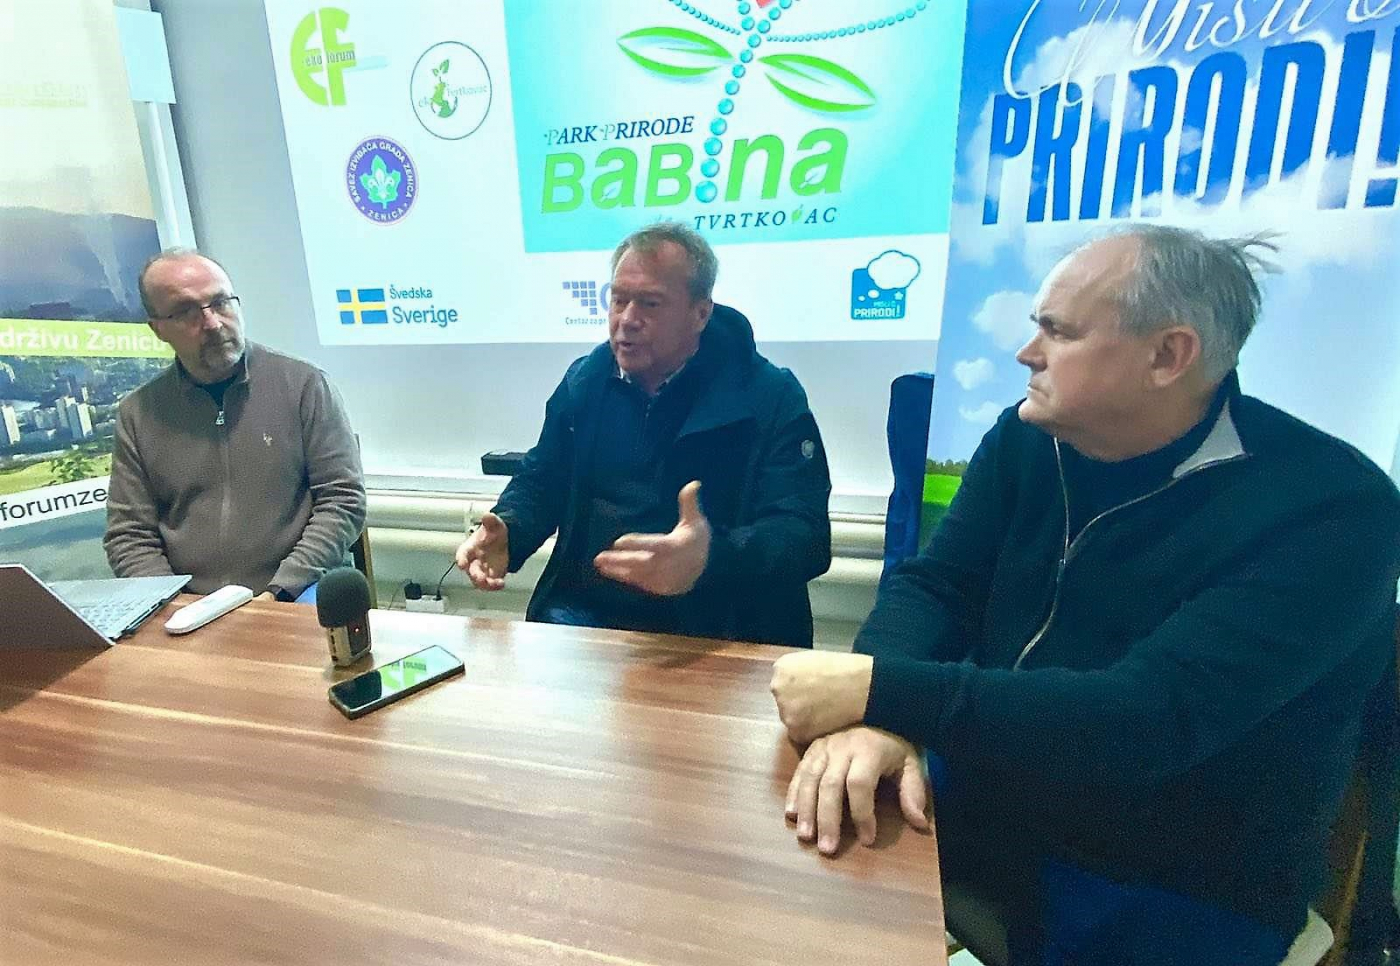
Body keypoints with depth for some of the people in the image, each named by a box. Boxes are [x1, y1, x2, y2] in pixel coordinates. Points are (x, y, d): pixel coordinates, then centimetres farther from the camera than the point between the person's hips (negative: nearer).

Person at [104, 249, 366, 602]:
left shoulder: (303, 384, 0)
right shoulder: (137, 414, 10)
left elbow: (343, 500, -3)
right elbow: (129, 536, 11)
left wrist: (278, 592, -11)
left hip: (296, 596, -2)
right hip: (190, 610, 3)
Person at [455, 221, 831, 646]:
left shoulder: (771, 399, -8)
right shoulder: (585, 380, 9)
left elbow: (806, 535, -16)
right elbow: (541, 480, 20)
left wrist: (712, 559, -37)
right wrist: (506, 533, -4)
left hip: (710, 633, -3)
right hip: (583, 615, 4)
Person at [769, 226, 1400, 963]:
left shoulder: (1330, 508, -19)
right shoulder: (1028, 438, -2)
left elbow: (1148, 719, -30)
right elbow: (934, 585, -8)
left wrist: (877, 689, -33)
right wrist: (873, 715, -28)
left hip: (1175, 887, -4)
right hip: (982, 798, 5)